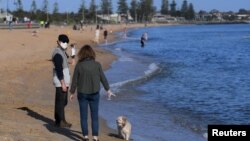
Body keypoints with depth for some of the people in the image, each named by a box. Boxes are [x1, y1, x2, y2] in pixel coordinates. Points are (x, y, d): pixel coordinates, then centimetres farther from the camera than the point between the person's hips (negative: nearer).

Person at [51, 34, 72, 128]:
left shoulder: (62, 52, 15)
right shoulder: (58, 53, -16)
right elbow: (59, 69, -21)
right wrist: (63, 83, -23)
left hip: (64, 81, 10)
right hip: (61, 81, -10)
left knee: (63, 101, 15)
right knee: (61, 102, -5)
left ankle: (58, 120, 22)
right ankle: (60, 121, 0)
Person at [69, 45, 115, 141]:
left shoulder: (79, 65, -10)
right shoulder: (97, 65, -7)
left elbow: (74, 81, -5)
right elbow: (103, 79, 1)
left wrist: (72, 93, 9)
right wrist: (108, 90, 15)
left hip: (82, 94, -1)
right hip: (94, 94, 1)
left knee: (83, 116, 10)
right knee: (94, 116, 8)